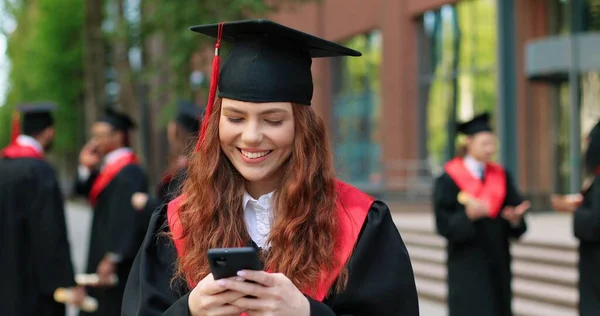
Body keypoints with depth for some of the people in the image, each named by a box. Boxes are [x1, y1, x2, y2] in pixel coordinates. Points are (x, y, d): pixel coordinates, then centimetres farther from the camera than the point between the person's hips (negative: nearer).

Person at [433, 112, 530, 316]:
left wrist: (515, 217, -18)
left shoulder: (501, 176, 9)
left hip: (497, 263, 5)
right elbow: (444, 224, -11)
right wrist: (468, 215, -29)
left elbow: (515, 209, 5)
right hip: (467, 264, -5)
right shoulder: (449, 179, -6)